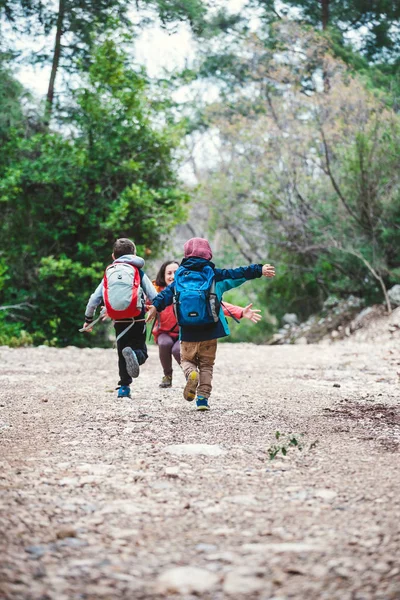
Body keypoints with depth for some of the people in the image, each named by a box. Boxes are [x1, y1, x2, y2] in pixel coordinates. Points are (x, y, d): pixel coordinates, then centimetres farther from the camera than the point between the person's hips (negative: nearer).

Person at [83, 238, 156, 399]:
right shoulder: (140, 273, 5)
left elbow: (95, 298, 8)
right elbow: (154, 297, -1)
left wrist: (88, 319, 17)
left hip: (119, 321, 2)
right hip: (137, 319, -2)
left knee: (122, 353, 16)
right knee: (141, 350, 7)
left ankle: (124, 387, 9)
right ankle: (134, 354, -29)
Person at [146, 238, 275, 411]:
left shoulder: (181, 275, 2)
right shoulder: (216, 275, 2)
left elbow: (168, 292, -9)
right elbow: (237, 274, 1)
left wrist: (156, 307, -18)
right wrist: (259, 270, 6)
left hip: (188, 332, 0)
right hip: (210, 331, 0)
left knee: (187, 359, 17)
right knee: (206, 365, 12)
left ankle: (191, 374, -17)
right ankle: (203, 398, 1)